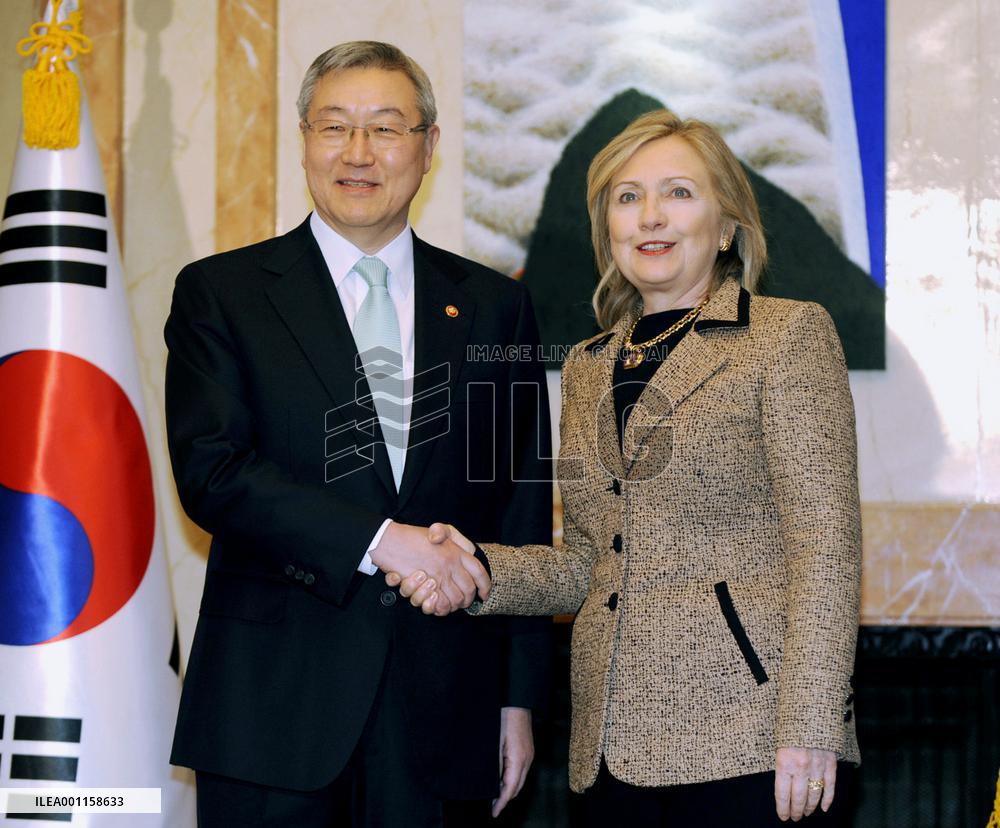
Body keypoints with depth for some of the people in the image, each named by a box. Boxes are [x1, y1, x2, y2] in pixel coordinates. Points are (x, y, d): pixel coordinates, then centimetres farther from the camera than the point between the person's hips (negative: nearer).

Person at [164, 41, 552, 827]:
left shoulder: (494, 306, 11)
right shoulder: (220, 292, 4)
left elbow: (524, 514, 10)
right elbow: (210, 468, -9)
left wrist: (519, 697, 6)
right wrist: (378, 540, -18)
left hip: (443, 705, 2)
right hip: (273, 704, -2)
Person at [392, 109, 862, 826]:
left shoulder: (790, 335, 0)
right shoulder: (588, 367, 18)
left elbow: (826, 543, -8)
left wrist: (808, 725, -16)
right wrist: (481, 569, 2)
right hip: (617, 745, 5)